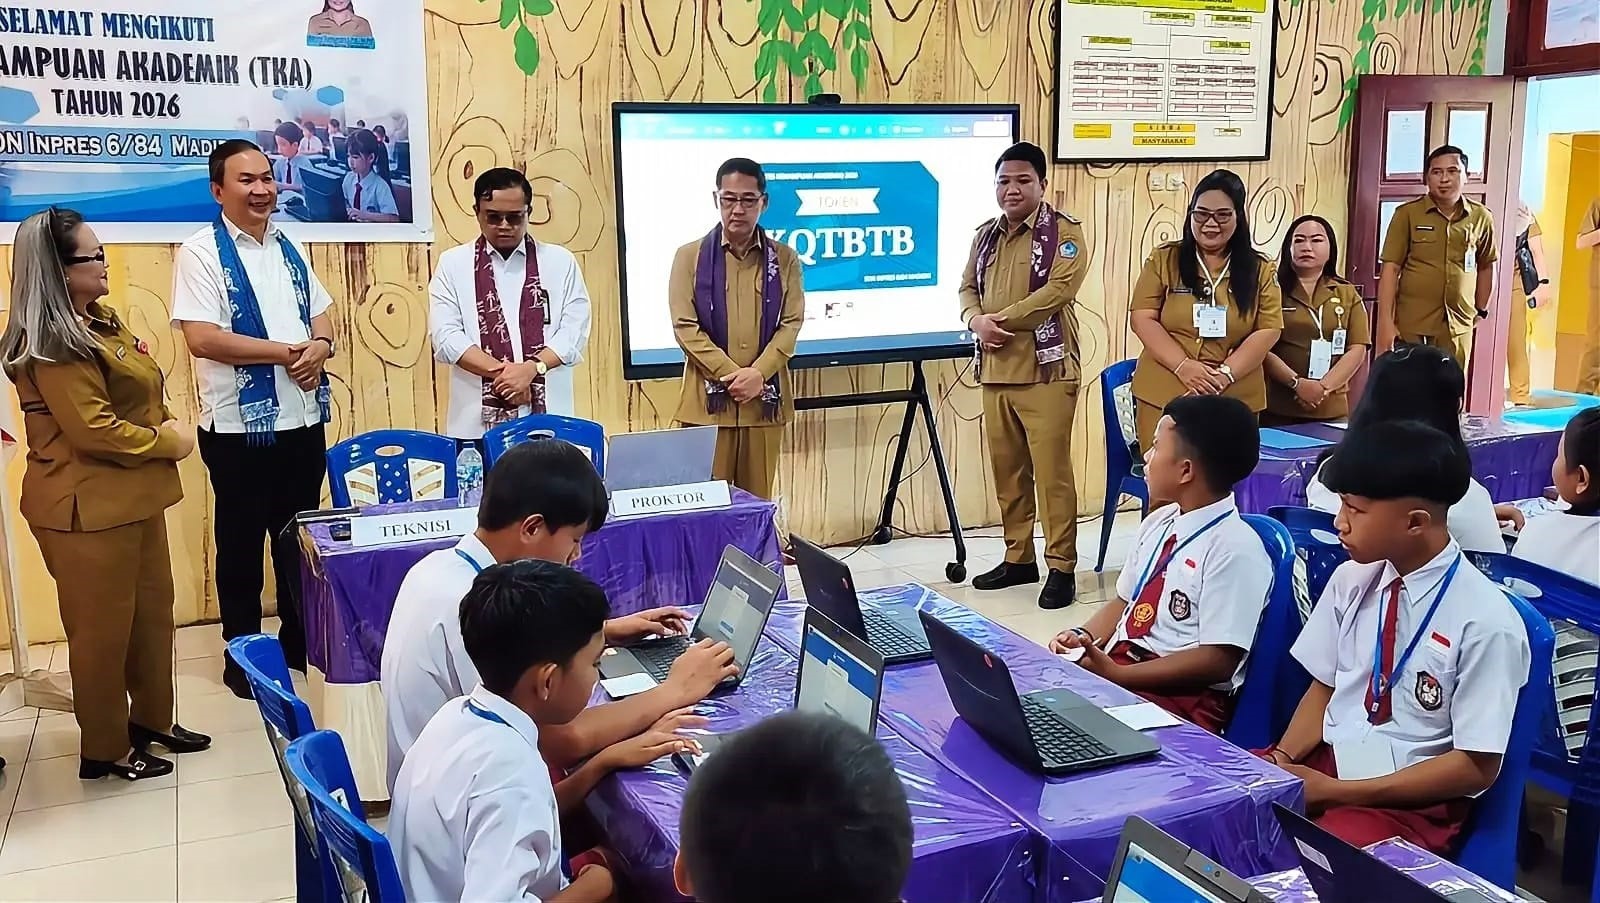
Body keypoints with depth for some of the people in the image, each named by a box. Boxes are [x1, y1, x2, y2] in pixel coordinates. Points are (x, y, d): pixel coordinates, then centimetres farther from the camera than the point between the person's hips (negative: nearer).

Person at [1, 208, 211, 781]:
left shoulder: (97, 321, 12)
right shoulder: (51, 345, -19)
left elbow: (138, 398, 19)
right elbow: (94, 430, -24)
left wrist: (169, 424, -1)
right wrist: (170, 443, -13)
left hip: (132, 496, 10)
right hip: (87, 507, -10)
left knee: (152, 611, 18)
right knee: (103, 628, 3)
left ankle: (152, 719, 33)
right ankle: (106, 748, 17)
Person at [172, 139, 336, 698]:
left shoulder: (289, 248, 11)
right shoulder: (202, 252, -10)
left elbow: (321, 312, 15)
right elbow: (201, 338, -19)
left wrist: (320, 346, -9)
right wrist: (286, 352, -18)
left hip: (303, 417, 6)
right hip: (239, 426, -6)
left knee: (300, 535, 15)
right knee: (241, 542, 7)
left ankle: (299, 639, 29)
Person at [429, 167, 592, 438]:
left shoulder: (560, 262, 8)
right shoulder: (453, 264, 7)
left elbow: (574, 331, 0)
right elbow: (446, 336, -3)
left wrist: (531, 369, -15)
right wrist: (502, 372, -14)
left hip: (548, 417, 0)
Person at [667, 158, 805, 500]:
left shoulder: (784, 259, 8)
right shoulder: (690, 256, 4)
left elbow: (791, 324, 2)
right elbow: (685, 327, -2)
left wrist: (757, 374, -13)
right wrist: (730, 374, -13)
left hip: (765, 397, 1)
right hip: (708, 397, -1)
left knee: (757, 501, 6)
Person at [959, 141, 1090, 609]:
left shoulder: (1064, 232, -4)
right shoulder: (986, 235, 17)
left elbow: (1060, 290, -16)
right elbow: (968, 288, 17)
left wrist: (1003, 319, -14)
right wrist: (976, 321, -6)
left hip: (1046, 371, -6)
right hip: (995, 372, 6)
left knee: (1052, 472, -6)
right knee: (1006, 470, 11)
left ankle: (1062, 567, 2)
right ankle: (1018, 558, 23)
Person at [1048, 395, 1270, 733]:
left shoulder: (1235, 548, -14)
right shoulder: (1158, 522, 10)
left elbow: (1218, 661, -17)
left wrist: (1117, 675, -19)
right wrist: (1085, 638, -1)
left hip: (1184, 696, -7)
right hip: (1114, 663, 8)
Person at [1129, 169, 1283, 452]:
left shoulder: (1259, 270, 6)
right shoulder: (1163, 260, 4)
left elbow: (1268, 330, 1)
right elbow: (1142, 318, -2)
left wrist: (1225, 374, -13)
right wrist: (1183, 366, -15)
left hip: (1236, 401, 1)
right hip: (1163, 396, -1)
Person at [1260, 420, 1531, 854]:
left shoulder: (1486, 622, -17)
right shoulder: (1352, 580, -1)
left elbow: (1477, 768, -12)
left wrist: (1333, 790, -17)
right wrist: (1281, 759, -10)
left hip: (1410, 801, -6)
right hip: (1325, 761, 6)